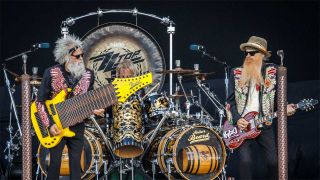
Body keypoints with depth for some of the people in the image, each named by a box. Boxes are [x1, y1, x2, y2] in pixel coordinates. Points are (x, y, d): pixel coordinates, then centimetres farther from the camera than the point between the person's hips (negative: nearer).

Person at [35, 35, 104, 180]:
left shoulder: (87, 75, -1)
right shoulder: (51, 73, -12)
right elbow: (40, 101, -8)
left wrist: (93, 110, -12)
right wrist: (49, 124, -16)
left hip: (77, 126, 3)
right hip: (56, 126, -3)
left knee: (75, 163, 4)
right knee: (55, 163, 1)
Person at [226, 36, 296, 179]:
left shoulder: (272, 71, 5)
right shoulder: (236, 73, 4)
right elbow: (231, 100, 3)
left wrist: (284, 108, -12)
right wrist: (237, 120, -10)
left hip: (264, 124, 1)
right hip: (242, 125, -1)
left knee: (273, 161, -4)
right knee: (245, 161, -17)